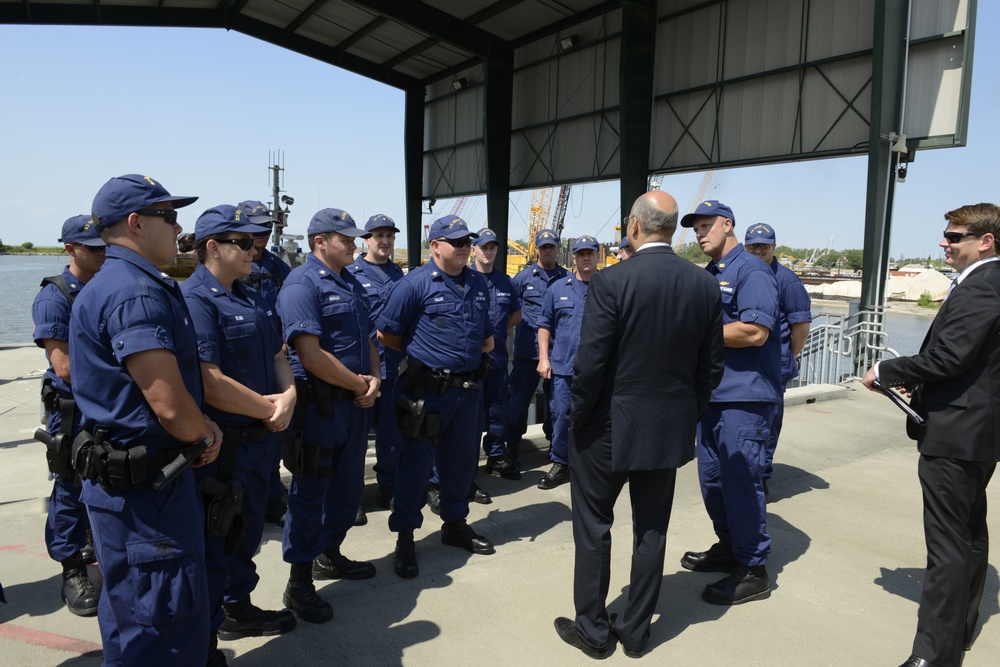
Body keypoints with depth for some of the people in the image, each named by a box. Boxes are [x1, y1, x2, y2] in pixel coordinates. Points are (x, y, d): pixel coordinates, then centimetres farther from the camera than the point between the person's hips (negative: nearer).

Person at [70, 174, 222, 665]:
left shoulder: (139, 284, 13)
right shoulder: (134, 292, -22)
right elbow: (170, 404, -27)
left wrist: (201, 427, 2)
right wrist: (205, 436, -6)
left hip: (148, 475, 11)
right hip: (141, 483, -11)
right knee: (163, 616, 2)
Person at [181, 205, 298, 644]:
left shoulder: (253, 299, 13)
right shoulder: (194, 300, -18)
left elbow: (278, 355, 14)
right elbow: (209, 383, -26)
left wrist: (289, 395, -7)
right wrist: (268, 408, -15)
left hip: (261, 439, 9)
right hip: (221, 446, -9)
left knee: (247, 531, 22)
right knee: (213, 543, 7)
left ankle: (238, 610, 42)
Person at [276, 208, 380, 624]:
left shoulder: (350, 283, 13)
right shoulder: (302, 284, -15)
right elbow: (311, 355, -23)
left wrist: (374, 377, -2)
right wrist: (360, 385, -14)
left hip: (354, 403, 9)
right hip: (318, 405, -9)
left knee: (348, 487, 19)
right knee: (310, 492, 3)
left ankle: (329, 555, 39)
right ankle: (299, 584, 17)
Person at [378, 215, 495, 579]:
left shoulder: (478, 283, 9)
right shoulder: (415, 283, -10)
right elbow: (386, 334, -6)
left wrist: (484, 343, 7)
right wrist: (421, 353, 2)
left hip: (468, 388, 6)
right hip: (428, 390, -6)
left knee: (461, 459, 16)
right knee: (417, 462, 2)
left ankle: (455, 524, 35)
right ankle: (405, 538, 15)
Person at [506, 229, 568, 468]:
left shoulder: (567, 278, 6)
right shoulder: (524, 276, 3)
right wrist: (524, 322, -1)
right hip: (528, 348, -1)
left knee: (556, 397, 11)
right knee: (520, 396, 3)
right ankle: (513, 444, 16)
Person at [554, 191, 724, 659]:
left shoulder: (610, 282, -18)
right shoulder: (705, 286, -2)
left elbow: (590, 365, -18)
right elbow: (711, 367, 3)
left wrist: (578, 417, -4)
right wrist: (688, 415, 14)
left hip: (609, 427, -4)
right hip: (671, 431, 5)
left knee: (593, 527, 13)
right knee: (651, 530, 16)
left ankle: (593, 629, 25)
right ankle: (635, 630, 30)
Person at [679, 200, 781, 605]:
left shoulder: (751, 271, -10)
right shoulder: (708, 275, 17)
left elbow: (755, 332, -21)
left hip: (744, 396, -9)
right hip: (712, 392, 9)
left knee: (740, 480, -3)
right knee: (712, 477, 15)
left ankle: (753, 570, 10)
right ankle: (729, 546, 32)